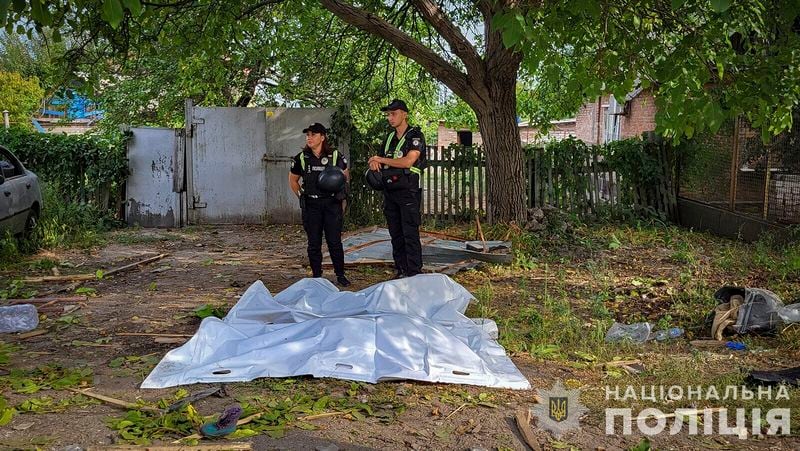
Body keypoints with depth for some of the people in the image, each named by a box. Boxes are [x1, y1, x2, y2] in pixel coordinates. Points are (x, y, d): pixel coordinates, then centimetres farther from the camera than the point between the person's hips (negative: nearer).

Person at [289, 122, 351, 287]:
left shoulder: (335, 156, -1)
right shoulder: (301, 158, 3)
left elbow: (346, 175, 14)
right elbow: (293, 180, 16)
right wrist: (302, 196, 8)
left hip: (332, 204, -1)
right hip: (311, 206, 2)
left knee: (335, 241, -1)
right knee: (314, 243, 5)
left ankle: (340, 275, 11)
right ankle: (316, 276, 15)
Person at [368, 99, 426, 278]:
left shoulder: (415, 136, -4)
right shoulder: (389, 138, 17)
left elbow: (408, 161, -17)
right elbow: (376, 161, 24)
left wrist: (382, 160, -8)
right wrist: (374, 163, -2)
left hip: (408, 191, -7)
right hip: (390, 192, 7)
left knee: (410, 234, -8)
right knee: (396, 235, 9)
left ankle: (414, 274, -6)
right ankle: (401, 271, 15)